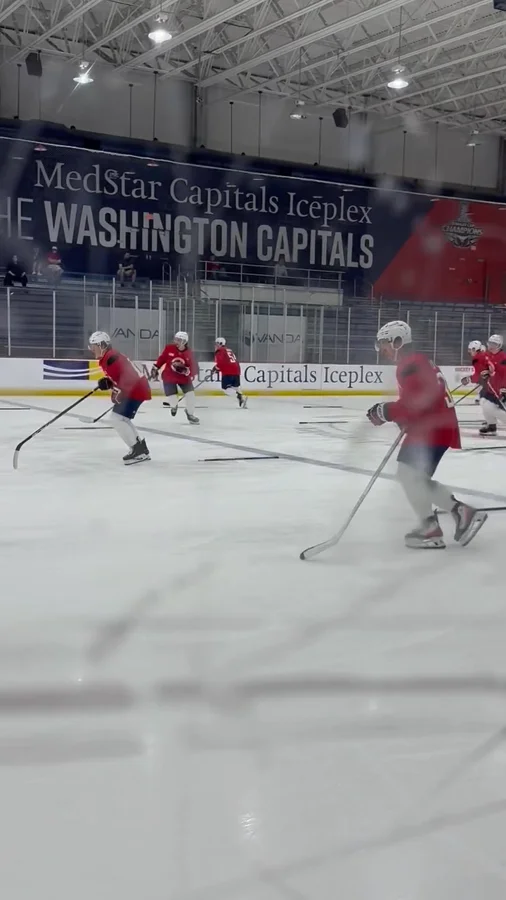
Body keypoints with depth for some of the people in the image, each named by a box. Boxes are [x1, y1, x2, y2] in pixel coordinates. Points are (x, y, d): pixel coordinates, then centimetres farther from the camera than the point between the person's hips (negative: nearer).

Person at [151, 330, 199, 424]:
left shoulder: (189, 353, -13)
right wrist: (155, 368, 6)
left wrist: (186, 370, -33)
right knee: (172, 395, -7)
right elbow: (162, 358, 3)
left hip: (183, 377, 1)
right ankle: (174, 405, 33)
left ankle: (190, 414, 11)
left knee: (190, 393, -9)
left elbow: (193, 368, -14)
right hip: (169, 376, 0)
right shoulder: (169, 348, -11)